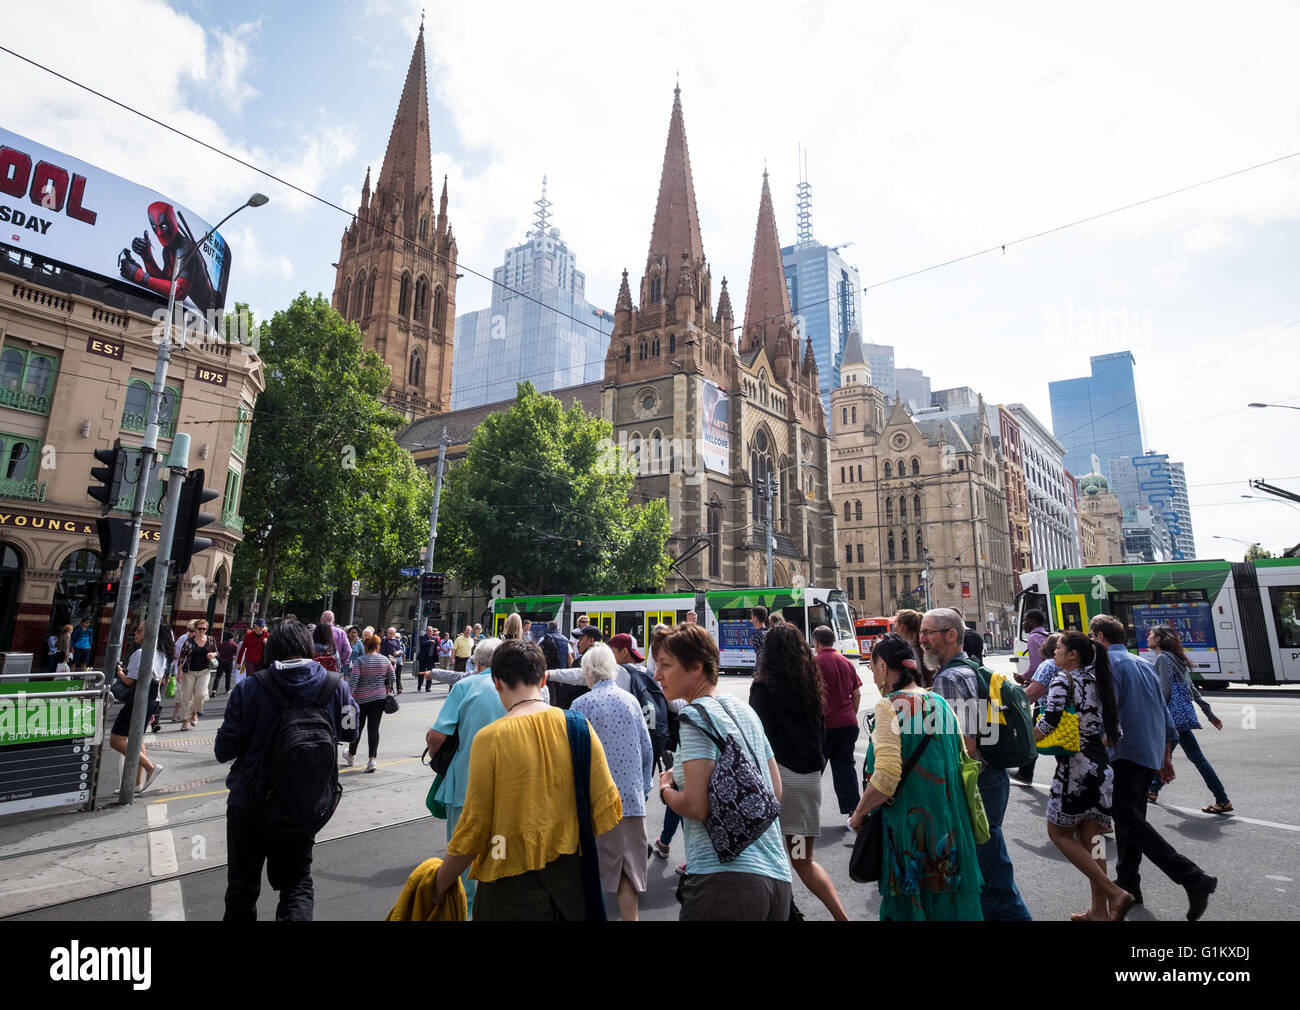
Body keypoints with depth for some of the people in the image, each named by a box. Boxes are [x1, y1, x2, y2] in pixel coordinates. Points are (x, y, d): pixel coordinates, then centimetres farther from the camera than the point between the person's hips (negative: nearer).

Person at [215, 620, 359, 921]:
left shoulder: (248, 688, -15)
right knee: (298, 883, 16)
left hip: (248, 805, -1)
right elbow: (349, 733, 4)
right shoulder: (336, 687, -11)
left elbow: (223, 751, -10)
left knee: (243, 887, 20)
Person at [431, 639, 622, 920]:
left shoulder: (490, 738, -15)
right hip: (570, 873, 3)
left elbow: (474, 826, -11)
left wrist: (439, 887, 5)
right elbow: (607, 806, -6)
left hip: (512, 883, -3)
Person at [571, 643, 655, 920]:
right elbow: (647, 750, 6)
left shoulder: (582, 705, -9)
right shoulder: (631, 700, 2)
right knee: (628, 868, 11)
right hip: (630, 797, 3)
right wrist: (644, 788, 17)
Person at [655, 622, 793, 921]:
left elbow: (696, 806, -19)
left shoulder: (696, 715, -12)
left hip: (725, 877, -8)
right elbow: (775, 791, 15)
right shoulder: (745, 710, 11)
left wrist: (666, 789, 0)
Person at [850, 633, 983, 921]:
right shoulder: (940, 703, 6)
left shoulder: (889, 705, -16)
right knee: (948, 897, 20)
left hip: (909, 825, -7)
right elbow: (963, 759, 13)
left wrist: (858, 814, -9)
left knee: (907, 904, 9)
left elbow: (886, 777, -23)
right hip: (950, 828, 7)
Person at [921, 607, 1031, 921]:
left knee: (992, 871, 3)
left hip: (975, 786, -10)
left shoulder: (949, 679, -21)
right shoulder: (970, 669, 10)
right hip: (992, 776, 10)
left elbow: (965, 746, -25)